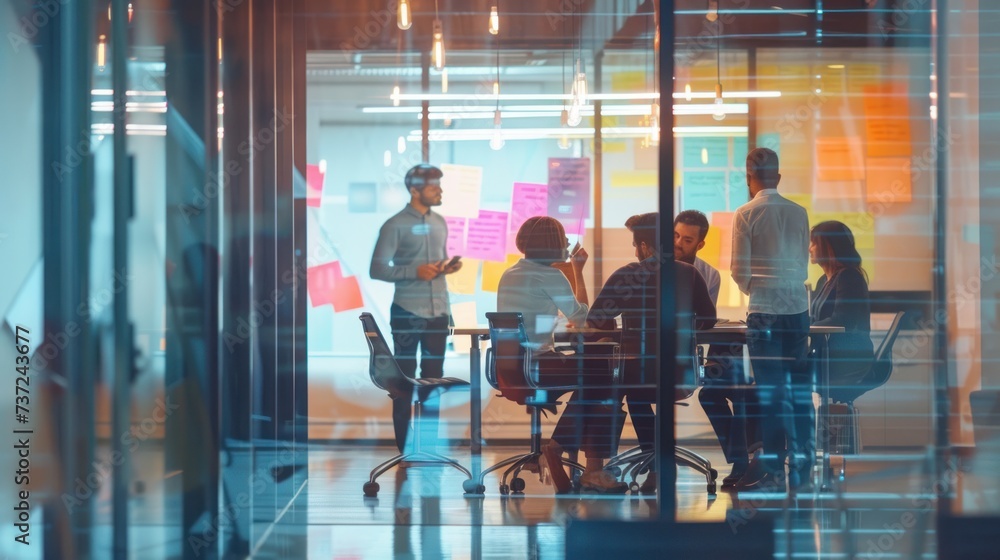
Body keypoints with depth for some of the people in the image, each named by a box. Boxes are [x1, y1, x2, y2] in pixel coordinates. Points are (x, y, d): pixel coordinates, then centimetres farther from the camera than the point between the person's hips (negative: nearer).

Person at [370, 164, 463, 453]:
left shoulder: (440, 222, 11)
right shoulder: (395, 225, -9)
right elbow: (377, 269, -12)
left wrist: (448, 267, -2)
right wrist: (415, 271, -22)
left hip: (438, 311, 6)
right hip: (408, 312, -6)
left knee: (434, 374, 10)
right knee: (404, 376, 2)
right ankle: (404, 444, 8)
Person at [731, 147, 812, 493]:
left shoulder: (747, 214, -6)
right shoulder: (799, 212, 6)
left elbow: (740, 272, -6)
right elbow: (804, 265, 12)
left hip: (764, 310, -3)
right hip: (798, 307, 3)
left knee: (771, 393, 1)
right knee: (800, 391, 8)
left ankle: (775, 473, 2)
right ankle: (802, 471, 10)